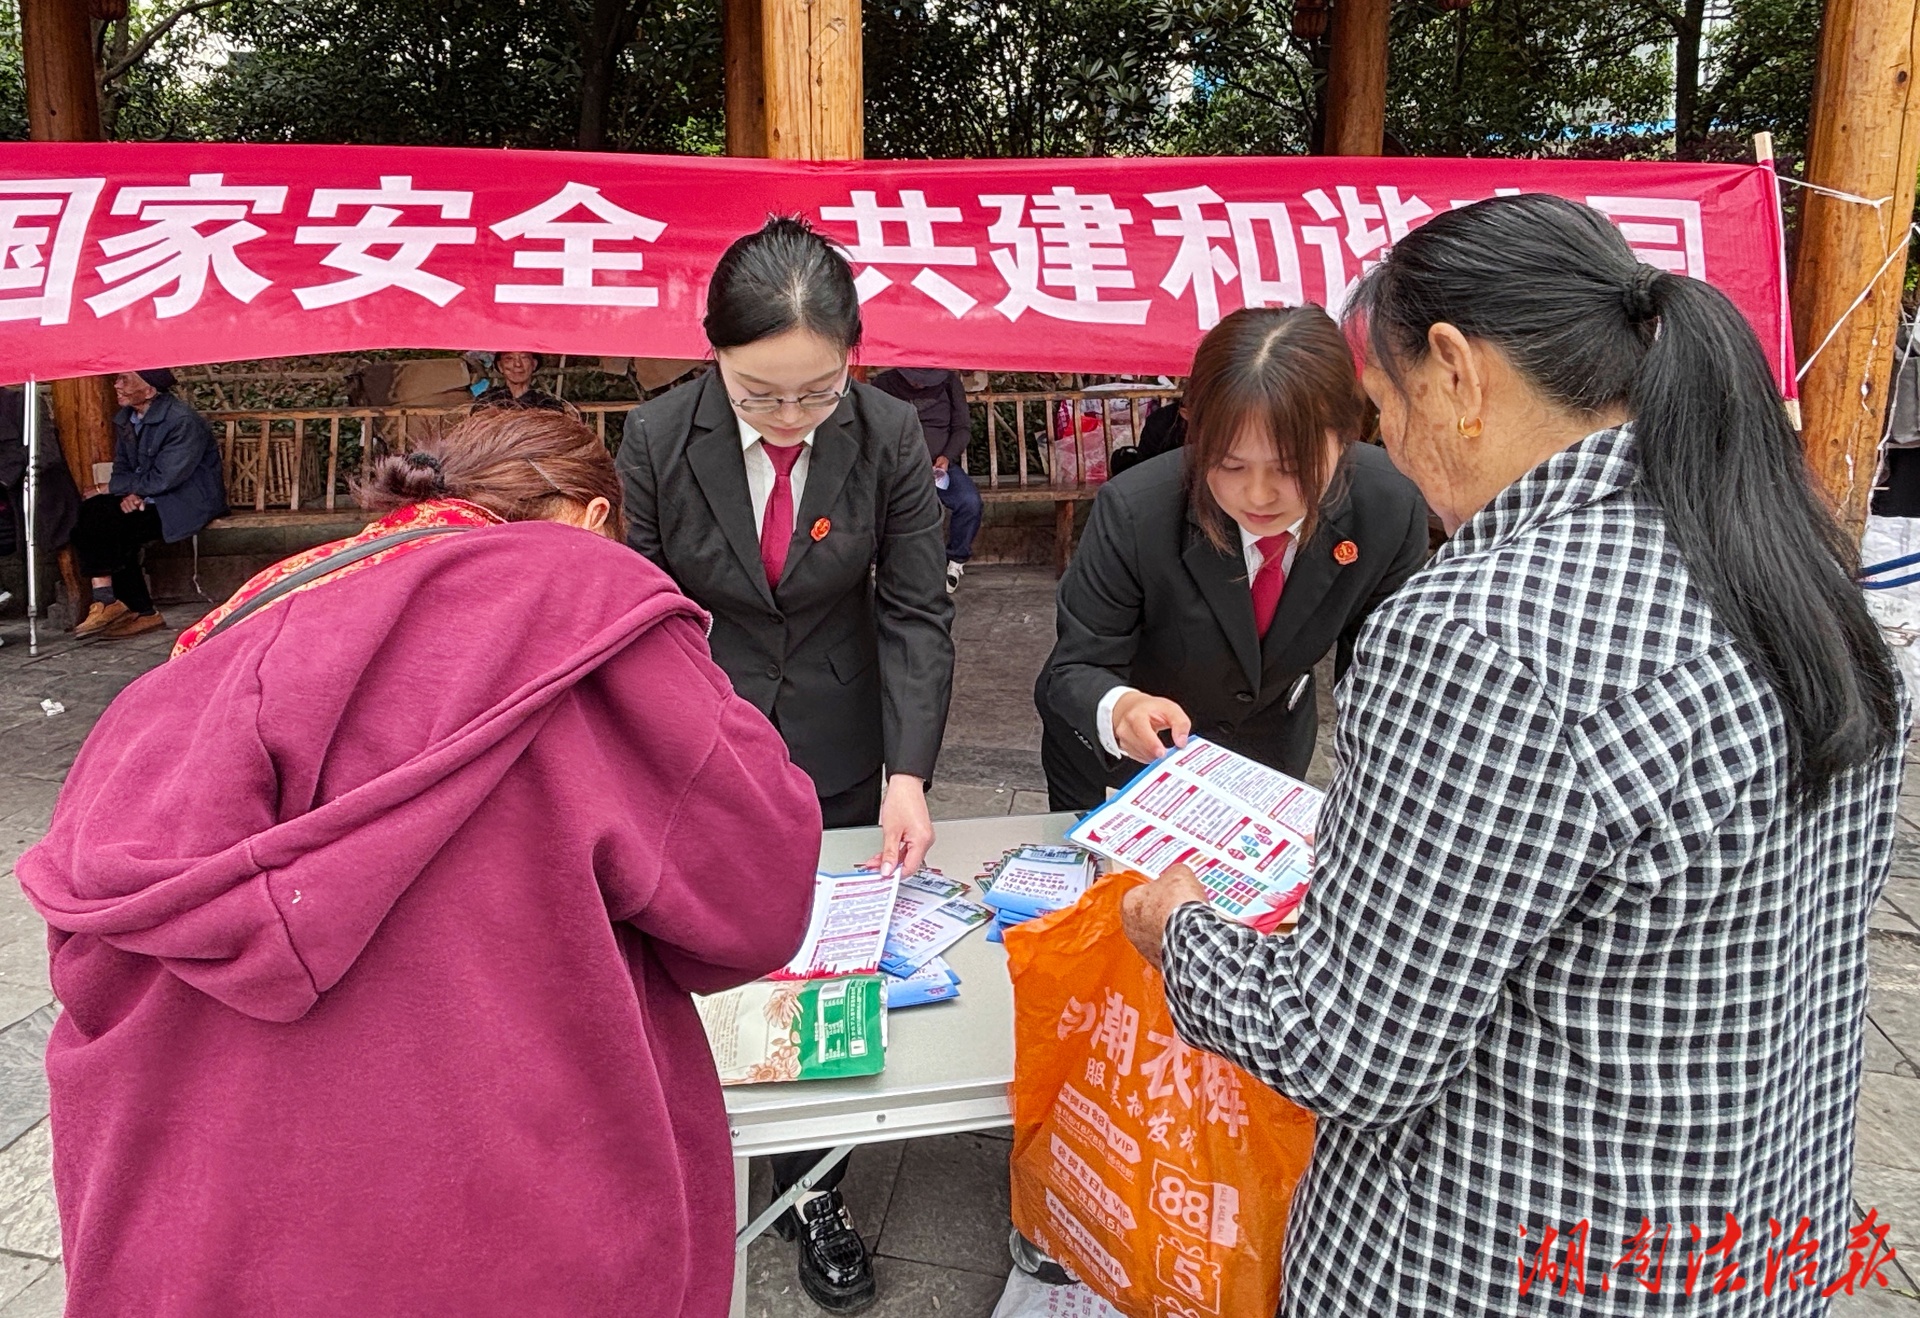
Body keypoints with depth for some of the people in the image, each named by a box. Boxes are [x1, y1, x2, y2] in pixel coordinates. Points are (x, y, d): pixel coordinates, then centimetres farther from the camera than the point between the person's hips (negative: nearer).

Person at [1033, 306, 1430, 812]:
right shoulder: (1133, 512, -33)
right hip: (1122, 753, -2)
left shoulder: (1391, 508, -25)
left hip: (1270, 749, 2)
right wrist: (1119, 708, -49)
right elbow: (1073, 672, -26)